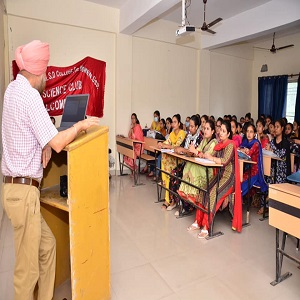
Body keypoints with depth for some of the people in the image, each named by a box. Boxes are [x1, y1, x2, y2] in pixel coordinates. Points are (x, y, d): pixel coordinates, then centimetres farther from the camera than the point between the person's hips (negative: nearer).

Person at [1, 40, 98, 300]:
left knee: (47, 246, 19)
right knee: (28, 267, 5)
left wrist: (45, 143, 5)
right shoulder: (30, 95, -16)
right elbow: (58, 143, -22)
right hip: (24, 190, -9)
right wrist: (80, 125, -4)